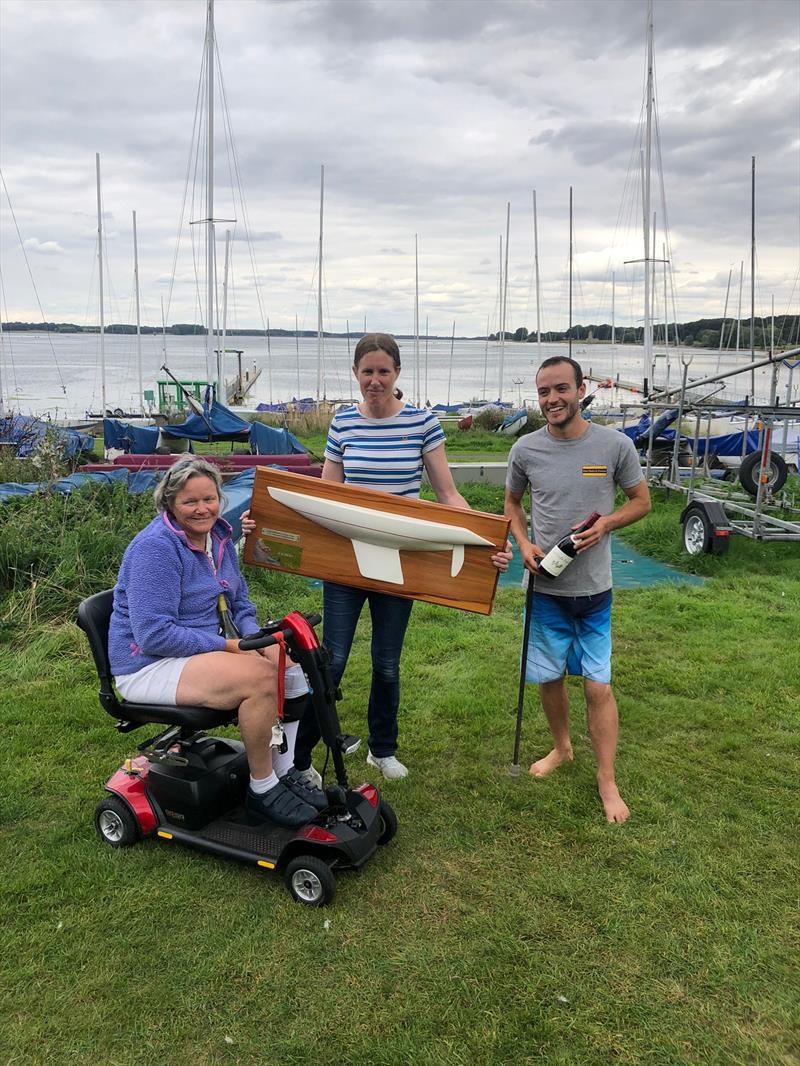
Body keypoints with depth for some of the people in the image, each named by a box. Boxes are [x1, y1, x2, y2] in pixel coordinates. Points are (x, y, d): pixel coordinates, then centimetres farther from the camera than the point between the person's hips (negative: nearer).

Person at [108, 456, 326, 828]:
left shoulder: (218, 536, 7)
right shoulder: (156, 547, -21)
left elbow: (240, 606, 15)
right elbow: (154, 635, -26)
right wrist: (227, 645, -23)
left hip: (208, 651, 9)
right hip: (150, 666, -9)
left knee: (291, 661, -4)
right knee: (260, 677, -28)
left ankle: (285, 773, 6)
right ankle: (262, 790, -11)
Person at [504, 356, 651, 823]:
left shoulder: (615, 445, -9)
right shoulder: (526, 449, -3)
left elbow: (641, 501, 4)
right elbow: (512, 503, 13)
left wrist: (605, 524, -16)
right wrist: (524, 544, -5)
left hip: (594, 589, -2)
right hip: (544, 587, 2)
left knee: (599, 686, 0)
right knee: (549, 678, 14)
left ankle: (607, 780, 15)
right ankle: (562, 748, 39)